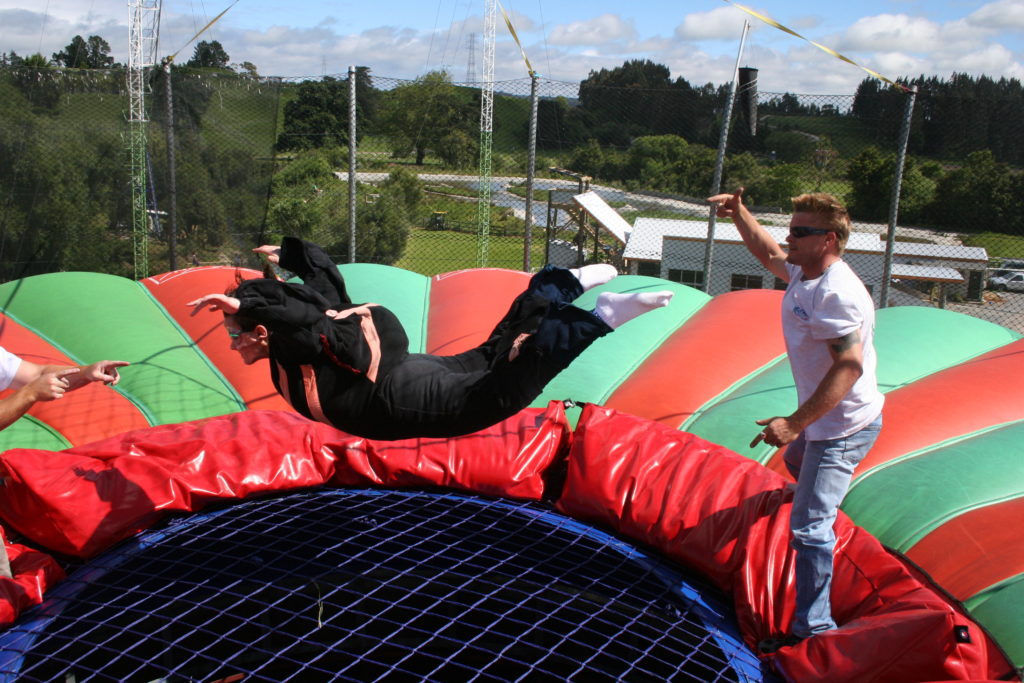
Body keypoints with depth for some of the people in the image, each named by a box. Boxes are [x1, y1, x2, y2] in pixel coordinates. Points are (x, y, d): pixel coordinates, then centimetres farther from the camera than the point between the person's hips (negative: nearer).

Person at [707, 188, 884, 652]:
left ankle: (813, 626, 0)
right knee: (797, 460, 38)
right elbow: (769, 255, 24)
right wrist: (740, 215, 17)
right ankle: (817, 491, 71)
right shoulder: (804, 275, 2)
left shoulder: (836, 292, -28)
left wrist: (795, 423, -38)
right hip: (824, 420, 10)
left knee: (809, 526, -10)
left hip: (844, 426, -10)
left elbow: (849, 367, -35)